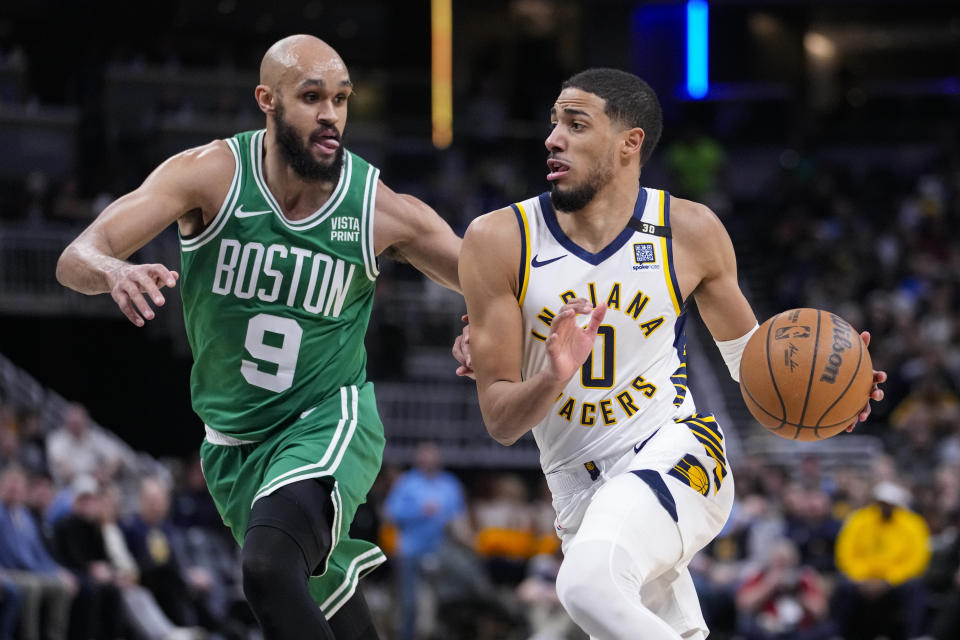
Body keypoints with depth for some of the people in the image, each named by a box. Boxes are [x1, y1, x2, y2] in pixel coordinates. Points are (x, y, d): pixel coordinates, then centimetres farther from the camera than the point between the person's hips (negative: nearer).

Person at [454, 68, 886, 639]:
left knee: (590, 584, -33)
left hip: (675, 453, -3)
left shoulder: (689, 231, -3)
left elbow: (748, 353, 13)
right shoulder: (500, 240, -6)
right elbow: (500, 421, -5)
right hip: (580, 489, 3)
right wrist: (553, 378, -27)